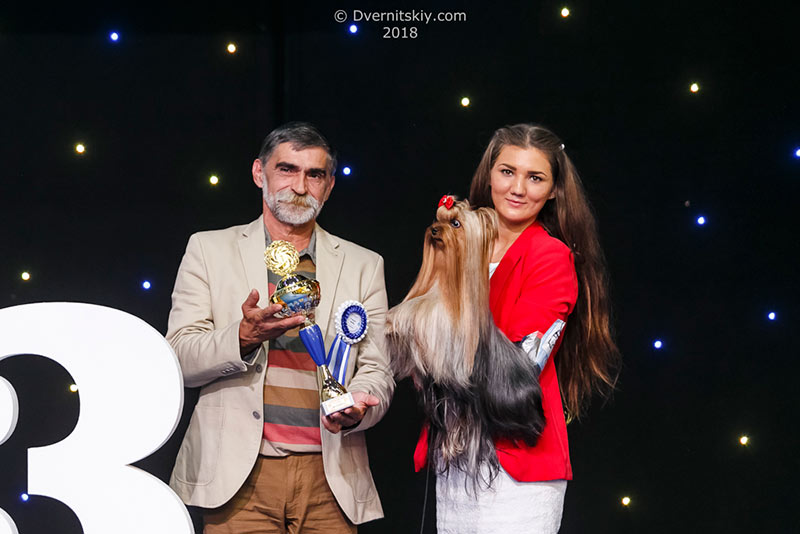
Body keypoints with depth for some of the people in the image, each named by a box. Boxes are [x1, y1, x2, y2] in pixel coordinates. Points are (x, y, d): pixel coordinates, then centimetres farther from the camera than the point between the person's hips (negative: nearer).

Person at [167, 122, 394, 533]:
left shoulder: (363, 266, 14)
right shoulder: (209, 249, 9)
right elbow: (178, 359, 1)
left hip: (329, 477, 2)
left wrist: (356, 407, -12)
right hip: (240, 474, -1)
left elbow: (376, 370, 10)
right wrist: (243, 337, -17)